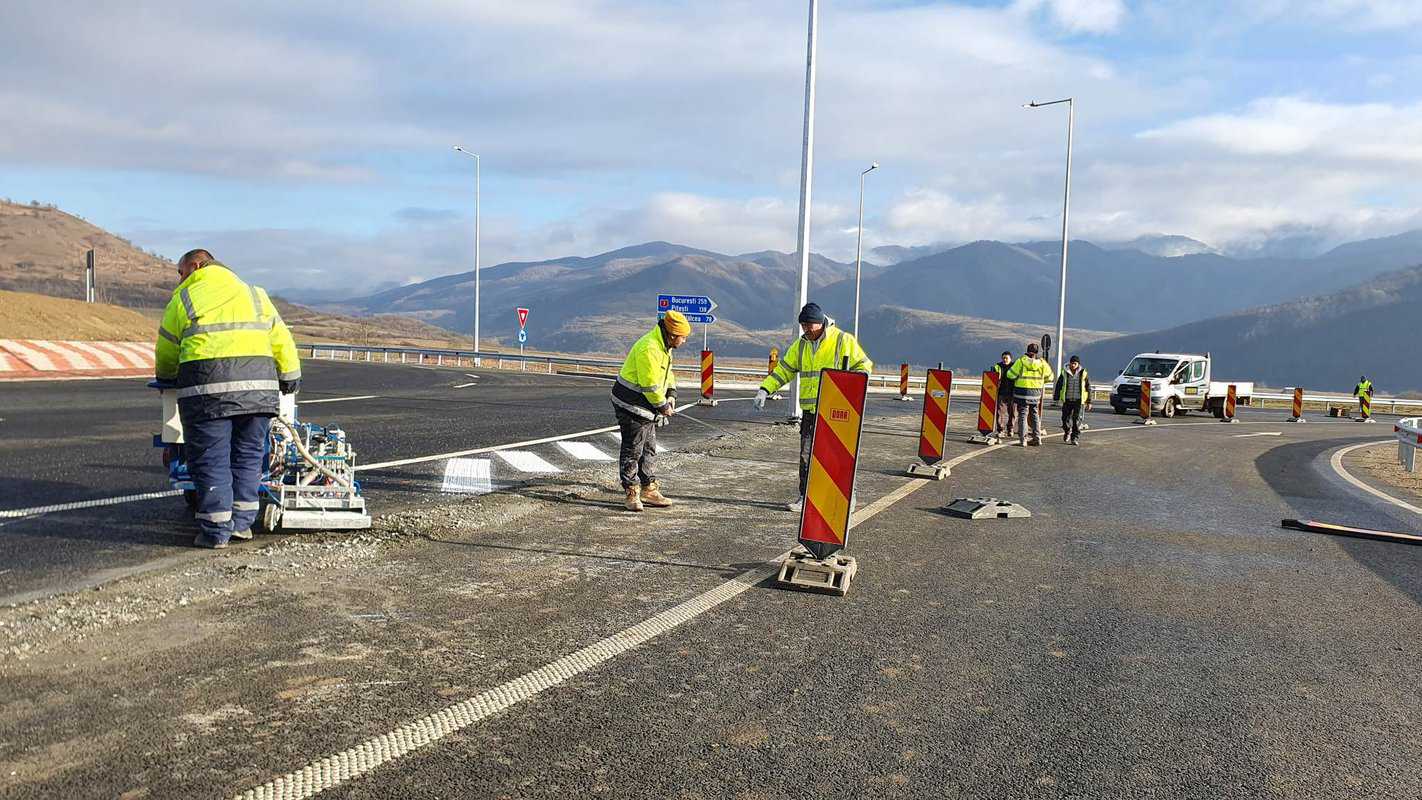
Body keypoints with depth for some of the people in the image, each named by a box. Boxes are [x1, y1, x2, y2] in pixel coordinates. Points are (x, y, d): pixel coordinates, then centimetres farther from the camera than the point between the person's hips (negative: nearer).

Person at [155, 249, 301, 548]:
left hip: (209, 387, -4)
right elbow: (280, 338, 17)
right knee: (248, 455, 14)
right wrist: (290, 375, 27)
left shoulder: (183, 299, 10)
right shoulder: (253, 294, 21)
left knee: (210, 459, 3)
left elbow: (165, 354, 16)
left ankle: (216, 531, 4)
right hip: (258, 384, 4)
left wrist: (166, 379, 35)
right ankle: (242, 522, 18)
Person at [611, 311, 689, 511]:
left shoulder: (664, 346, 6)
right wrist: (663, 406, -14)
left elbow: (667, 372, 18)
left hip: (646, 407, 11)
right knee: (632, 450, -2)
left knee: (649, 449, 15)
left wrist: (671, 395, 4)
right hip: (632, 405, -10)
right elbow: (650, 385, -25)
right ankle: (632, 493, 6)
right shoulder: (649, 349, -26)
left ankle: (649, 490, 23)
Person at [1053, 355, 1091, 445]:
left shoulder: (1083, 373, 2)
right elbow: (1058, 386, 8)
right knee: (1065, 418, 3)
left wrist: (1089, 402, 5)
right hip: (1067, 400, 1)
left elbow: (1088, 388, 7)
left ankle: (1075, 438, 2)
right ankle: (1067, 432, 31)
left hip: (1079, 401, -1)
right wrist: (1056, 398, 5)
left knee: (1077, 420, -4)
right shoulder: (1064, 373, 3)